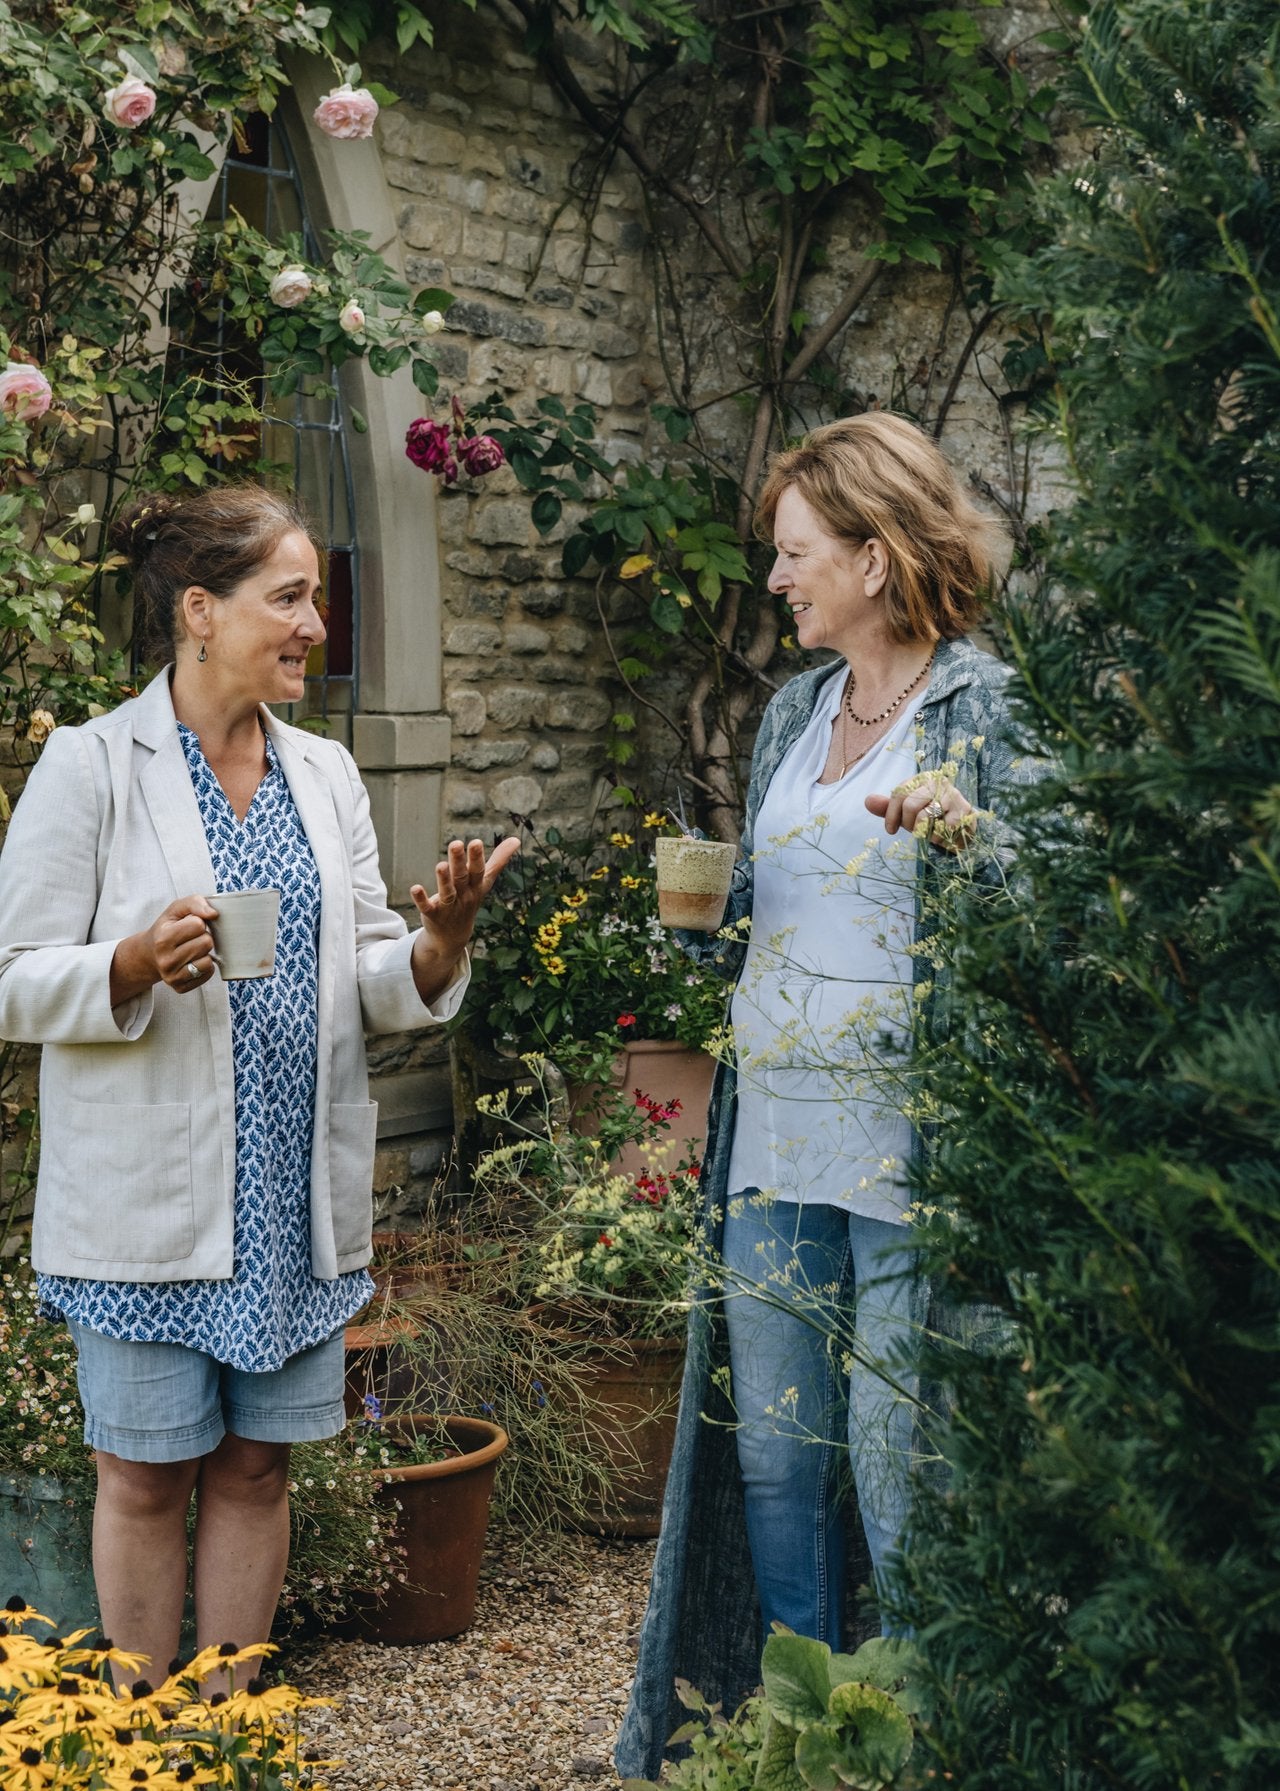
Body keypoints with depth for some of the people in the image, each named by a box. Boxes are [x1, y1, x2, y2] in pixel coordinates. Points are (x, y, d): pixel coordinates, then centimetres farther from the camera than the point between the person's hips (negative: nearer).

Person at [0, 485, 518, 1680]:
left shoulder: (325, 774, 10)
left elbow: (370, 988, 9)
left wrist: (440, 941, -12)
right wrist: (137, 963, -26)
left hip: (296, 1191, 5)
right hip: (149, 1198, -5)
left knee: (255, 1465, 12)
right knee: (147, 1476, 5)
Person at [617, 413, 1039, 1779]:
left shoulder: (990, 708, -6)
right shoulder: (795, 713, 14)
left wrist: (970, 840, -28)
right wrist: (706, 921, 4)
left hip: (910, 1151, -7)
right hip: (775, 1140, 7)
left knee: (899, 1462, 0)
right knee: (769, 1448, 12)